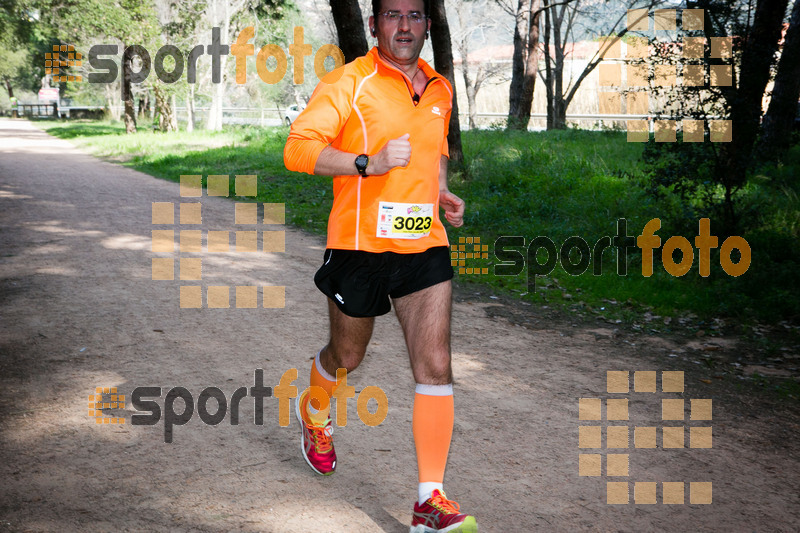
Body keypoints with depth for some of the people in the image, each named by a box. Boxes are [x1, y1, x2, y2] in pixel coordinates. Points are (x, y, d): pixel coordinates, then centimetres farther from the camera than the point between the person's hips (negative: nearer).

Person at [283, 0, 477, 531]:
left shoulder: (440, 90, 12)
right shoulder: (348, 83, -7)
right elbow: (298, 148, -16)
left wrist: (444, 194, 11)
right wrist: (369, 163, -27)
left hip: (425, 244, 4)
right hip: (361, 244, -4)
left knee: (435, 365, -9)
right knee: (347, 356, 15)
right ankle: (315, 412, 52)